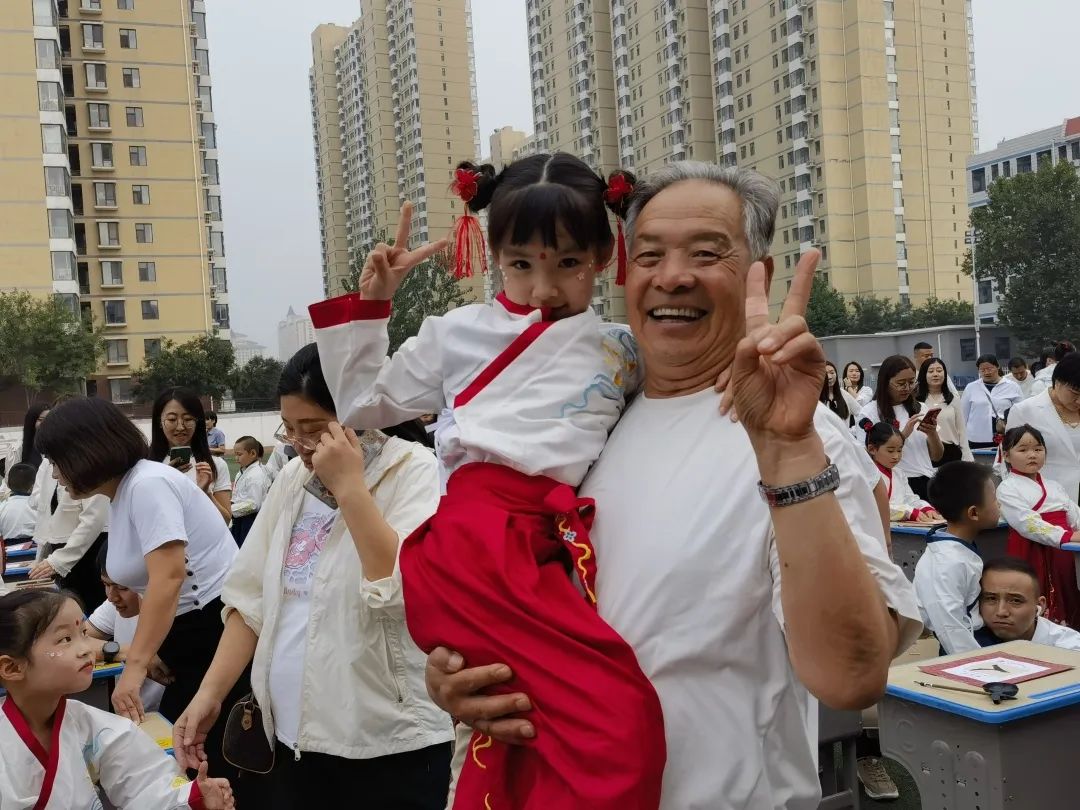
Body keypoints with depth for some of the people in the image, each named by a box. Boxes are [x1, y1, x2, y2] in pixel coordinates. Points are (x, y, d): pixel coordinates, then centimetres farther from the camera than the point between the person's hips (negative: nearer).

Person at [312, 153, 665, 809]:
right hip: (479, 541, -4)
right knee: (625, 722, -24)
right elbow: (361, 404, 27)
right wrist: (371, 301, 18)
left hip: (558, 552, 4)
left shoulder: (622, 353, 21)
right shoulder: (460, 333, 17)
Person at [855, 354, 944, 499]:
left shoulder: (920, 409, 12)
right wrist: (903, 434, -16)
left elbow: (937, 457, 12)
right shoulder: (869, 413, -3)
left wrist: (933, 434, -7)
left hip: (926, 483, 4)